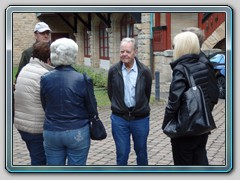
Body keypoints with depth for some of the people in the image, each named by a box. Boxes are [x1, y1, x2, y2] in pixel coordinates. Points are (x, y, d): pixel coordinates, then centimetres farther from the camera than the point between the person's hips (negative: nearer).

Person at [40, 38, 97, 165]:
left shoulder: (45, 79, -7)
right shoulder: (83, 80, -13)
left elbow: (44, 107, 5)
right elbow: (92, 108, -3)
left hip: (51, 132, 2)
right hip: (78, 133, -2)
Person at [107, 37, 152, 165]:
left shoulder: (144, 71, -9)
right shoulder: (113, 70, -6)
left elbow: (147, 93, 4)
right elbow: (110, 92, 7)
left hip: (141, 118, 0)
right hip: (119, 118, 0)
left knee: (141, 151, 16)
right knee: (122, 153, 6)